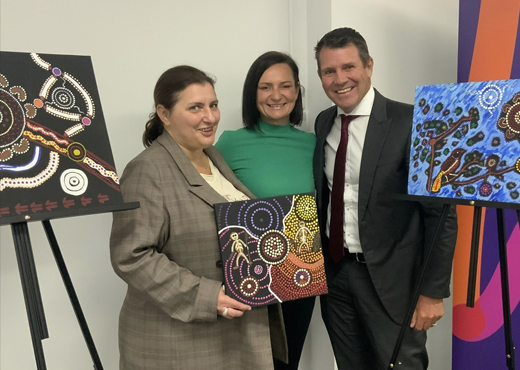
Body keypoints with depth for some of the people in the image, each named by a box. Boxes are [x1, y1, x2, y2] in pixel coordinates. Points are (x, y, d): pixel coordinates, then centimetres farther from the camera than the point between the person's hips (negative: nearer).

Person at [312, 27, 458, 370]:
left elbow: (441, 212, -13)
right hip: (333, 271, 6)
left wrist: (433, 291, -13)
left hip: (390, 278, -5)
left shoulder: (410, 123, -14)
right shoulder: (323, 123, 5)